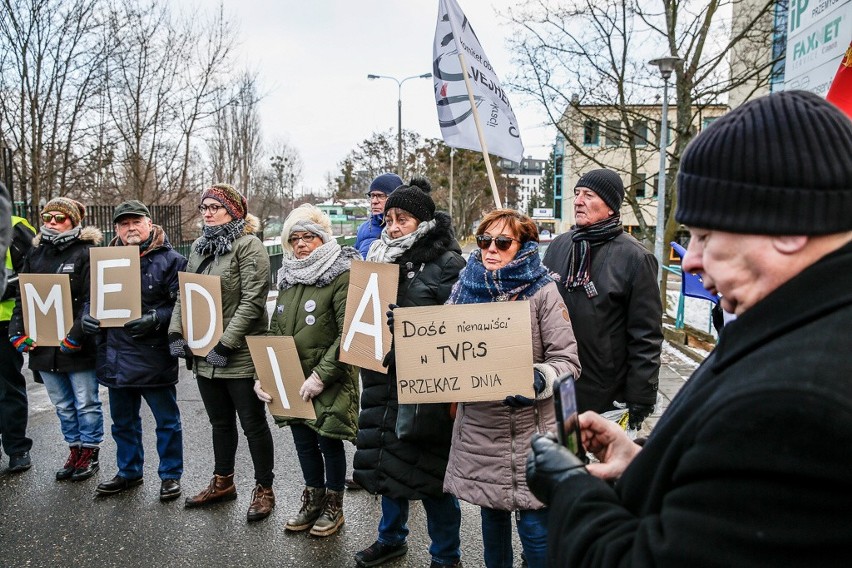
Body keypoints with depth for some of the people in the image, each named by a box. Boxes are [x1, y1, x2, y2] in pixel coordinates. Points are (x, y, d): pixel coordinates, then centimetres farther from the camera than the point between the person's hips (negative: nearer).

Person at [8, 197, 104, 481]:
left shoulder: (86, 252, -10)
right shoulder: (35, 253, 11)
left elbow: (91, 301, -16)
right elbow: (22, 297, 12)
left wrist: (75, 337, -21)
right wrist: (18, 333, 1)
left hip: (78, 348, -6)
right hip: (43, 346, 6)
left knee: (86, 404, 6)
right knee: (63, 406, 17)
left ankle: (90, 452, 21)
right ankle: (75, 450, 30)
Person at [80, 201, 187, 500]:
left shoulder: (170, 259, -7)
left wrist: (156, 319, -26)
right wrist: (87, 316, -3)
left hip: (155, 357, -5)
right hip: (115, 356, 6)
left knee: (166, 420, 8)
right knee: (123, 421, 19)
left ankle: (170, 475, 23)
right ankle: (128, 472, 36)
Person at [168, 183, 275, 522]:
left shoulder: (248, 245, -12)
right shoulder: (199, 247, 13)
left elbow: (252, 300, -19)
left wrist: (226, 344, -21)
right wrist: (176, 331, 2)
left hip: (240, 355, -7)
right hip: (204, 354, 7)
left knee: (253, 423, 5)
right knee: (220, 422, 20)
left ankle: (264, 488, 19)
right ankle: (223, 482, 36)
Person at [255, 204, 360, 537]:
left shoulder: (341, 276, -13)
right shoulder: (288, 278, 10)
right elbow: (275, 331, 14)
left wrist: (321, 376, -22)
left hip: (329, 383, -6)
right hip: (291, 382, 7)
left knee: (329, 442, 7)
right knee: (303, 441, 17)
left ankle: (333, 506, 28)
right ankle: (313, 500, 37)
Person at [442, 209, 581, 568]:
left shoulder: (542, 292, -7)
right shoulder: (466, 288, 5)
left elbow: (567, 360, -10)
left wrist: (537, 380, -29)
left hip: (530, 430, -4)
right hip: (478, 426, 4)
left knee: (535, 526, 2)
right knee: (491, 514, 18)